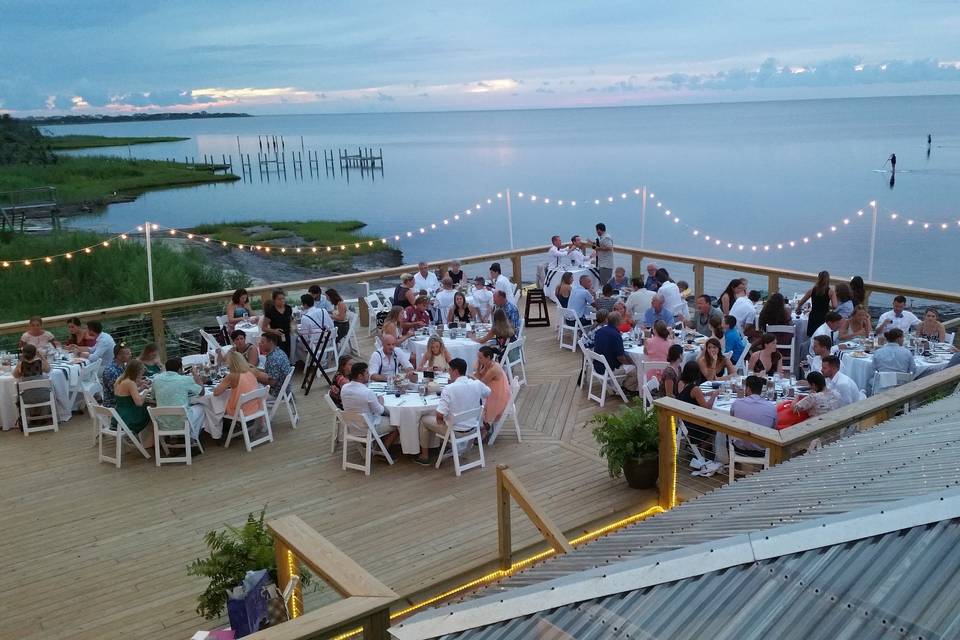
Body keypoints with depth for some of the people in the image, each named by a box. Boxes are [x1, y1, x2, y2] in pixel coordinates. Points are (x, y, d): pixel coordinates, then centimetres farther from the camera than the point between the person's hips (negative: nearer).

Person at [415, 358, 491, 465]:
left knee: (424, 420, 17)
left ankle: (424, 456, 26)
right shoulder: (477, 384, -10)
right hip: (473, 427, 6)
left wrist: (439, 419, -2)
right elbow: (488, 393, 14)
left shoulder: (449, 389, -25)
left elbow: (439, 415, -25)